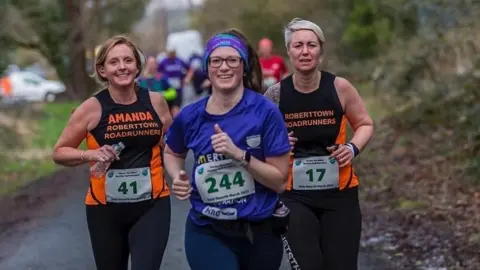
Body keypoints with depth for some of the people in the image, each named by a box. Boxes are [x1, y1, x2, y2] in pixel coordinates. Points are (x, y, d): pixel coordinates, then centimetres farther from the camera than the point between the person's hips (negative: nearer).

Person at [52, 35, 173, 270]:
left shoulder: (155, 101, 0)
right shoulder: (93, 108, -8)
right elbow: (59, 153, 1)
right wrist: (91, 154, -17)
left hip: (152, 205, 0)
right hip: (105, 209, 0)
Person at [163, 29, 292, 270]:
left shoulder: (265, 112, -12)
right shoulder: (190, 117, -4)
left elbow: (280, 180, -11)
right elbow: (172, 153, 18)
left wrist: (238, 154, -24)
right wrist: (178, 178, -3)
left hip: (260, 232, 0)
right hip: (207, 233, 0)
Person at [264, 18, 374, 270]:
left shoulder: (339, 87, -8)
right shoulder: (276, 94, -7)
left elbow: (365, 124, 8)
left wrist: (353, 148, -11)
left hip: (340, 194, 1)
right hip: (295, 197, 0)